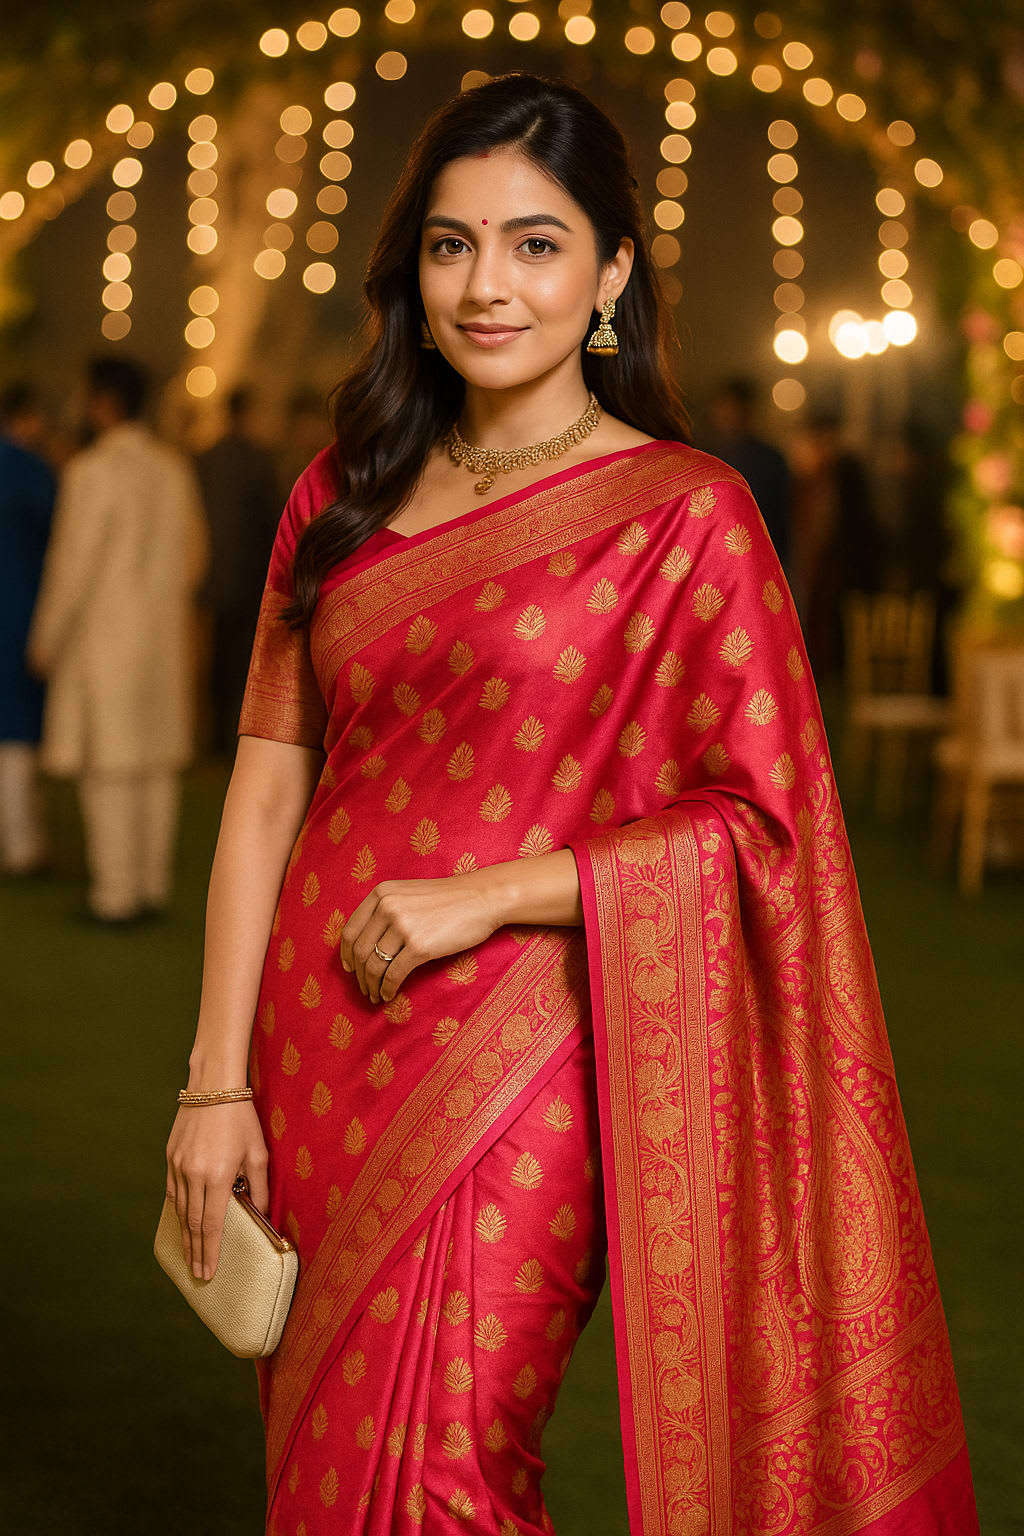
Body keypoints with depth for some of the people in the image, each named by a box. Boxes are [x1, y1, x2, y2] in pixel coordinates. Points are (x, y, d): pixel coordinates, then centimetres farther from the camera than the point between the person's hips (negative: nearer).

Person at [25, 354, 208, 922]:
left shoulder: (91, 471, -16)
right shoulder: (174, 467, 5)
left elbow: (72, 566, -16)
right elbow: (192, 553, 12)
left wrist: (45, 640, -6)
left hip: (103, 636, -7)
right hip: (162, 639, 7)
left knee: (108, 766, -1)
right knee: (156, 762, 11)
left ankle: (115, 892, 1)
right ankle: (152, 883, 16)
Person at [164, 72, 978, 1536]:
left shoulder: (685, 510, -5)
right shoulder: (344, 495, 8)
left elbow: (762, 817, -9)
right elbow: (267, 786, 5)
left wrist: (483, 895, -15)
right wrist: (217, 1078, -1)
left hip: (513, 1071, -5)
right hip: (316, 1056, 5)